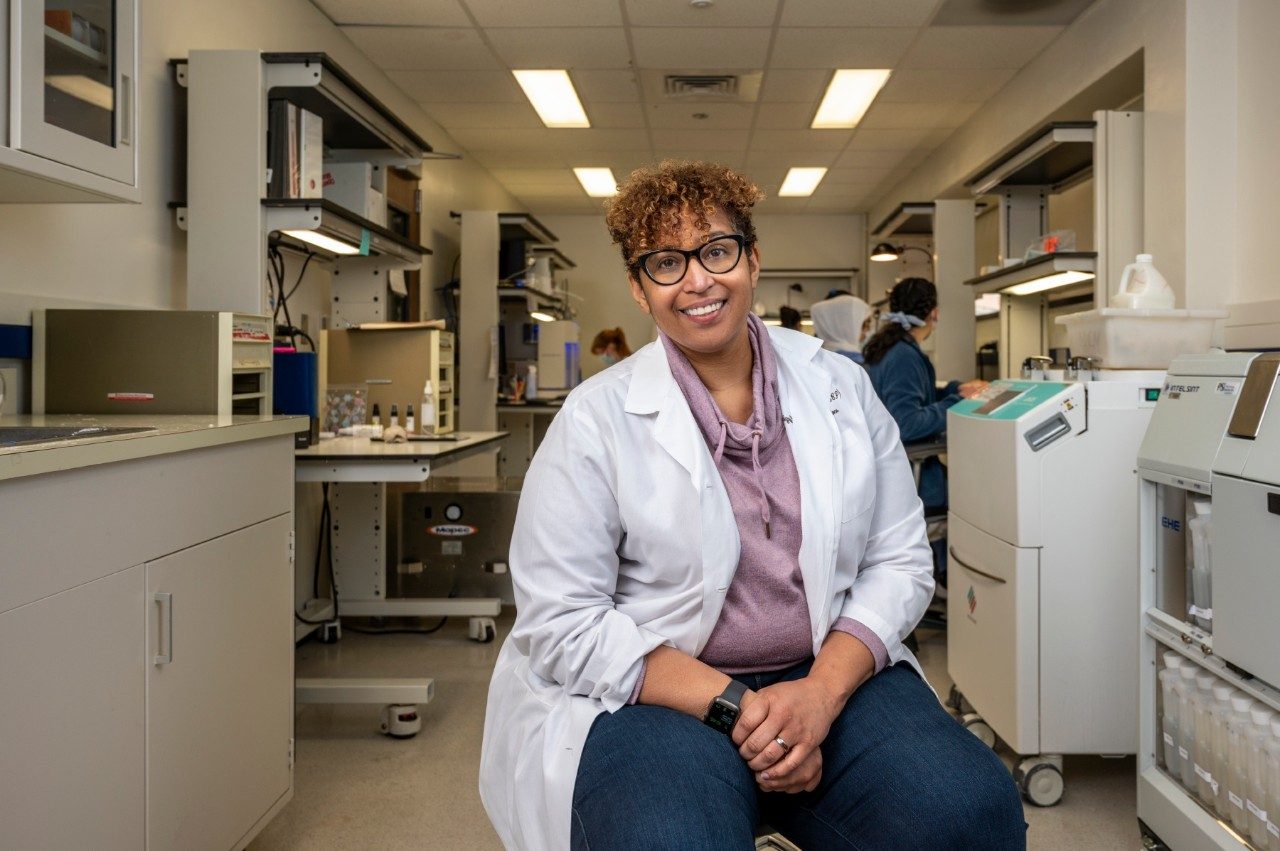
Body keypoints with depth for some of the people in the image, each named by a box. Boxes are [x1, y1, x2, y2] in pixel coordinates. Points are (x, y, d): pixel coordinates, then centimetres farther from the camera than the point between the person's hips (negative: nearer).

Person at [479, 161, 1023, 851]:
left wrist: (823, 689, -13)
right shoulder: (595, 418, -4)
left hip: (832, 673, 3)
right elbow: (562, 623, -8)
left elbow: (898, 558, 5)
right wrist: (733, 706, -16)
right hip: (660, 696, -3)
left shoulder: (840, 386, 6)